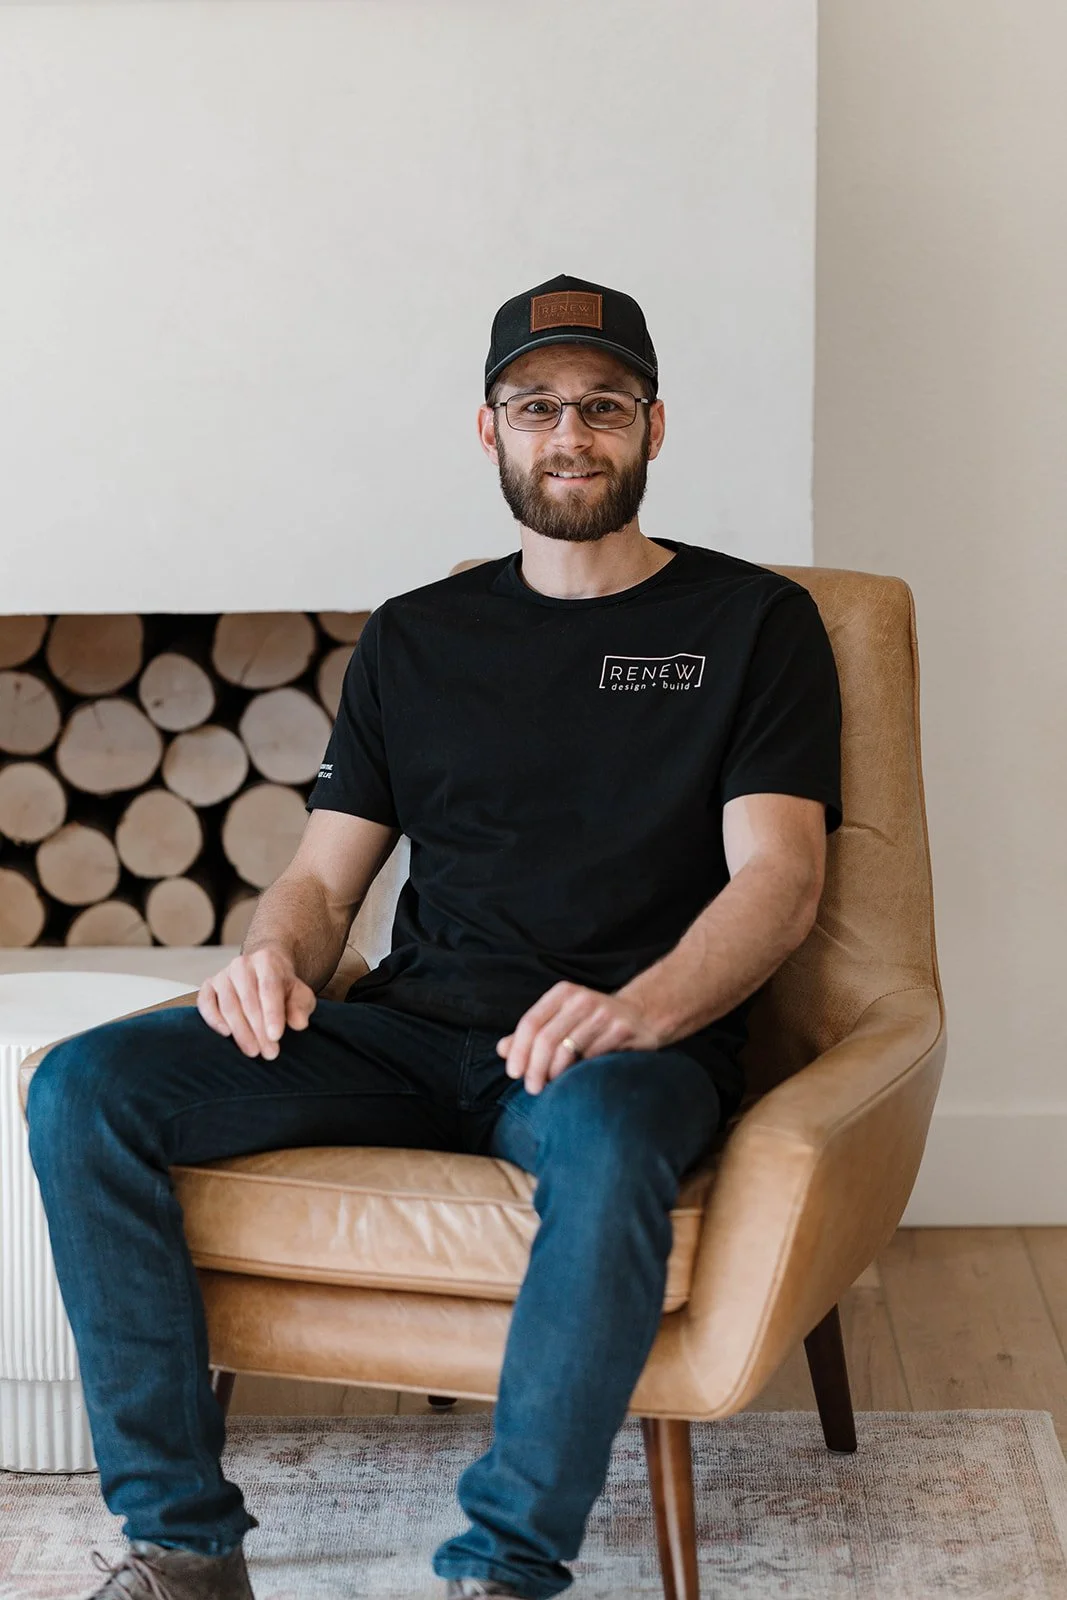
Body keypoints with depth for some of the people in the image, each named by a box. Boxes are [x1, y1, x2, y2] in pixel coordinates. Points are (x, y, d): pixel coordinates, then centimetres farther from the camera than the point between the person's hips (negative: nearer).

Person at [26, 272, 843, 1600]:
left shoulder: (752, 621, 8)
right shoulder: (417, 635, 19)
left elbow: (777, 876, -4)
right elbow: (325, 874, 16)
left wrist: (640, 1009, -25)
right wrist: (273, 955, -10)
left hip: (625, 1047, -3)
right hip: (409, 1035, 4)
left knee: (602, 1139, -41)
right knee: (81, 1089, -17)